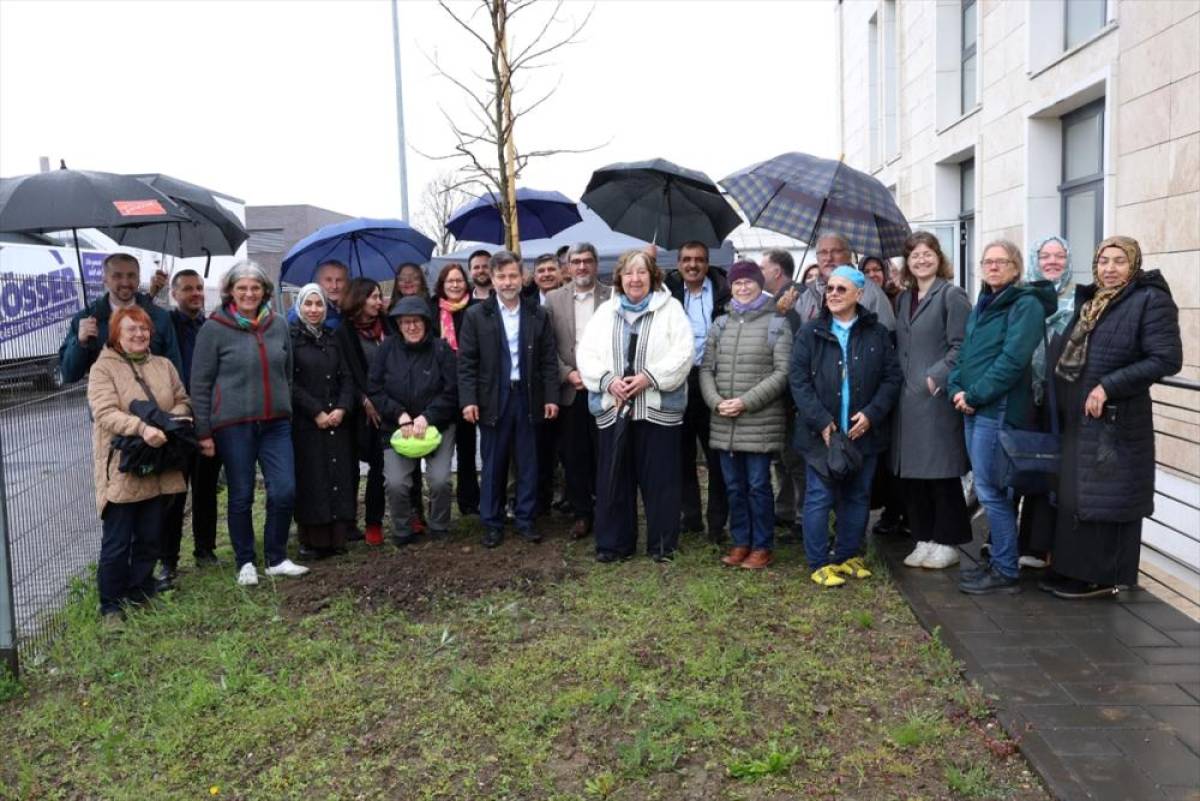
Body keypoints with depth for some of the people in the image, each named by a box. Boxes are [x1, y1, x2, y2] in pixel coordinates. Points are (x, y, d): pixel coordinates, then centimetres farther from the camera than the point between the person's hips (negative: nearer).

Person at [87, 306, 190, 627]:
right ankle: (111, 606, 14)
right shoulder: (103, 368, -4)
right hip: (121, 469, -5)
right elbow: (105, 413, -16)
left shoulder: (164, 366, 13)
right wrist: (142, 428, -31)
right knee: (117, 542, 1)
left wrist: (172, 420, -10)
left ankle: (140, 597, 27)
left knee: (149, 538, 13)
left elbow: (182, 401, 13)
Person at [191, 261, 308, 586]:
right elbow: (200, 384, -4)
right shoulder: (214, 328, -4)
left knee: (285, 491, 0)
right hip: (233, 425, -3)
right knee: (241, 496, 6)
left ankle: (277, 559, 17)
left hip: (276, 423, 4)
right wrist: (203, 432, -6)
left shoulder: (278, 325, 8)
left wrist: (288, 411, 17)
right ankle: (245, 563, 21)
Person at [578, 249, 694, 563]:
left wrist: (649, 377, -16)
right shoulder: (605, 311, 13)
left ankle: (662, 545, 14)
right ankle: (613, 543, 18)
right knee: (613, 479, 6)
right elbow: (586, 353, 7)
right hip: (613, 408, 3)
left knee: (660, 478, 2)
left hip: (658, 407, -3)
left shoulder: (670, 308, 3)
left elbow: (683, 352, -7)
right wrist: (608, 380, -10)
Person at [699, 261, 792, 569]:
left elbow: (782, 372, -8)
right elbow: (706, 368, 11)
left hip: (761, 422, -4)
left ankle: (762, 547, 14)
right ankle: (740, 543, 24)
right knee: (733, 486, 11)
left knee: (758, 486, 1)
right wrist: (716, 402, -6)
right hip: (724, 423, 5)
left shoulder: (776, 324, -1)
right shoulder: (720, 324, 13)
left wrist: (746, 402, -15)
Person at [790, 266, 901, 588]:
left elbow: (892, 378, 4)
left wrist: (871, 414, -10)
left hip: (864, 432, 2)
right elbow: (798, 380, -5)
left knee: (857, 498, 12)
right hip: (821, 433, -2)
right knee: (819, 498, 0)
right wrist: (822, 422, -14)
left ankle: (848, 556, 26)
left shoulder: (877, 333, 5)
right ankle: (819, 564, 10)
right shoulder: (810, 332, 1)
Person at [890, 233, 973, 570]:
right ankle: (925, 539, 21)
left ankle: (947, 542, 13)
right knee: (909, 473, 9)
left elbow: (961, 346, -12)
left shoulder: (951, 295, -5)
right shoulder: (903, 299, 16)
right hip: (908, 399, 7)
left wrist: (935, 377, -18)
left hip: (937, 398, -7)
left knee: (941, 473, 0)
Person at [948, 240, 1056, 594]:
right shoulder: (983, 305, 17)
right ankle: (997, 559, 25)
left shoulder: (1026, 304, -9)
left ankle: (1005, 572, 4)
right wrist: (956, 389, -2)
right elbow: (964, 352, 16)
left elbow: (1013, 359, -19)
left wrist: (975, 395, -17)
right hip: (973, 407, 8)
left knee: (990, 489, -6)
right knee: (990, 489, 14)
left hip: (999, 408, -8)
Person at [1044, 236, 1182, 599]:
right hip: (1077, 418, 8)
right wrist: (1061, 400, 7)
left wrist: (1108, 387, -22)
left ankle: (1104, 577, 11)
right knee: (1076, 496, 14)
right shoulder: (1089, 300, 13)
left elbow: (1167, 359, -18)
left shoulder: (1150, 300, -10)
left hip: (1116, 420, -8)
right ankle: (1076, 569, 25)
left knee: (1108, 498, 0)